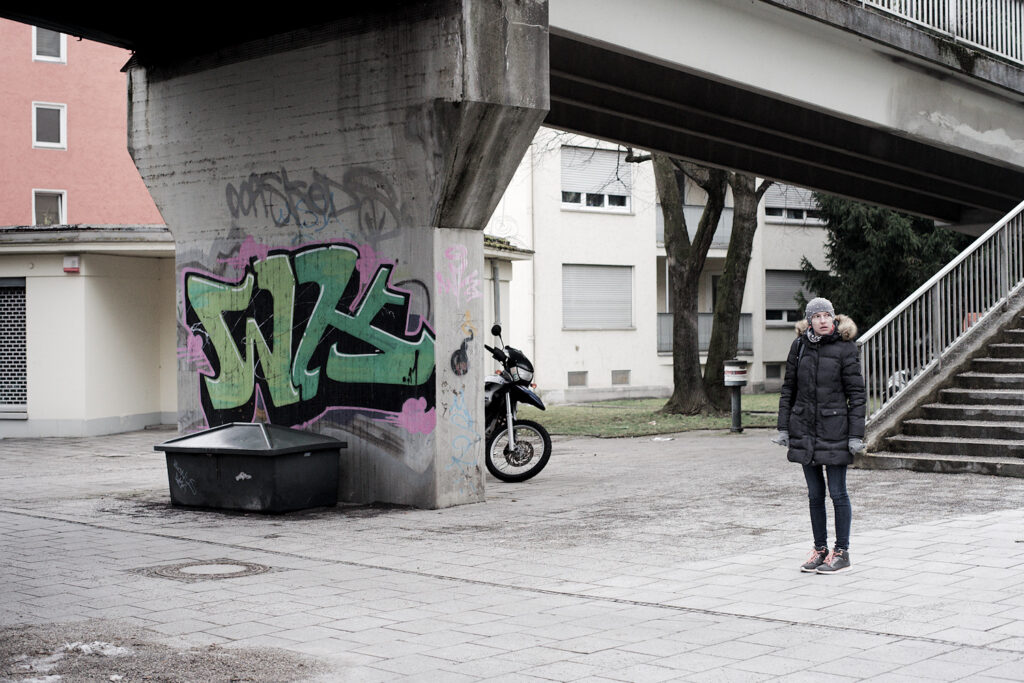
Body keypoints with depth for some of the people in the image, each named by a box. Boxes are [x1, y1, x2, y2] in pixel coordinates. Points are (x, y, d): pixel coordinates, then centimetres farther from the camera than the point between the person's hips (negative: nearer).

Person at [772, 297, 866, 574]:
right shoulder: (799, 346, 5)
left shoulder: (845, 348, -6)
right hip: (804, 430, 4)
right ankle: (820, 549, 21)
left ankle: (841, 552, 13)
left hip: (834, 430, -4)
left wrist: (856, 435, -9)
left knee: (837, 492, 2)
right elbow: (788, 388, 11)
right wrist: (783, 427, 6)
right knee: (815, 494, 11)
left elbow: (856, 394, -5)